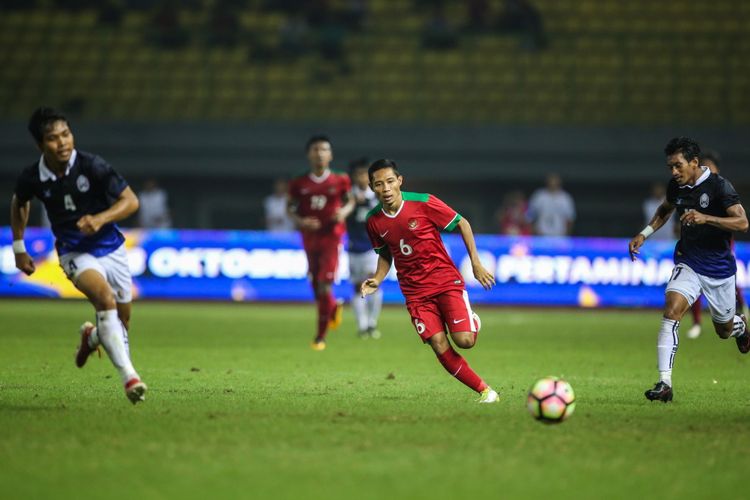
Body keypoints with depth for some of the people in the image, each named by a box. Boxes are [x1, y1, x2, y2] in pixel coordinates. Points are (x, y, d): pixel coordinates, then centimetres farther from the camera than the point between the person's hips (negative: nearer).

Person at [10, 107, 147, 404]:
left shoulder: (91, 166, -17)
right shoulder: (32, 178, -11)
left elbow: (130, 201, -13)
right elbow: (19, 204, 14)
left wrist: (100, 219, -29)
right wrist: (18, 248, 15)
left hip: (110, 247, 1)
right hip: (74, 253, -1)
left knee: (122, 320, 10)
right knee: (105, 298, -30)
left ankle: (91, 336, 48)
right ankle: (129, 376, -35)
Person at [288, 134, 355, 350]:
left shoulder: (339, 181, -3)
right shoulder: (300, 184, -1)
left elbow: (350, 201, 11)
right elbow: (290, 208, 6)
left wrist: (344, 212, -11)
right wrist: (300, 221, -14)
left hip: (331, 237, -3)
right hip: (310, 237, 3)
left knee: (325, 286, -9)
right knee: (316, 286, 9)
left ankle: (320, 336, -1)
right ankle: (334, 308, 44)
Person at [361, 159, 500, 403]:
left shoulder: (423, 203, -13)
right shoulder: (374, 220, -2)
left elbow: (462, 223, -2)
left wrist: (476, 263, -4)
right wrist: (377, 280, -2)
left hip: (446, 280, -3)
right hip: (415, 291, 3)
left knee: (464, 340, -16)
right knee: (440, 346, -12)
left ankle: (472, 321, 22)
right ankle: (485, 391, 0)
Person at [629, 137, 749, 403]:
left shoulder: (718, 186, -19)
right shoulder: (676, 186, -3)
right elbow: (665, 209, 21)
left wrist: (705, 218, -39)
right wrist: (644, 234, 7)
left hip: (719, 269, -2)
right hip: (688, 263, 3)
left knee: (724, 329, 15)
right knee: (671, 310, -24)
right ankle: (664, 383, -26)